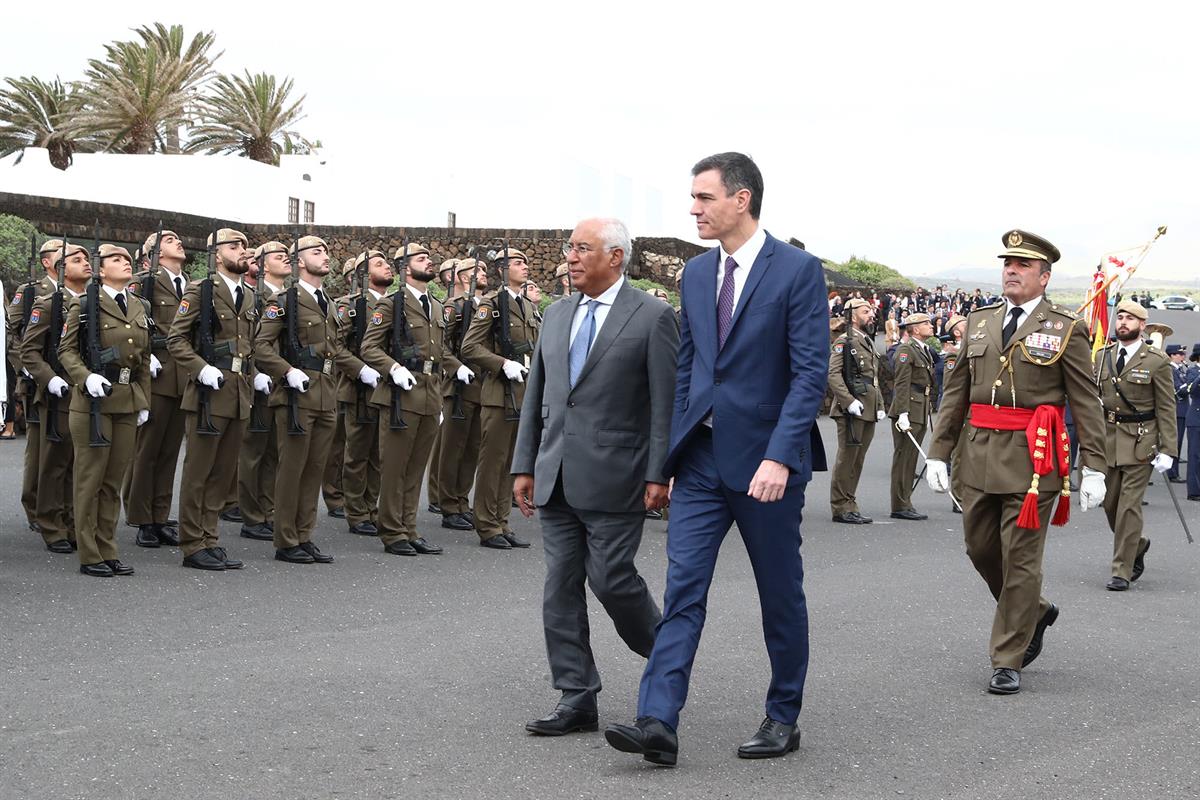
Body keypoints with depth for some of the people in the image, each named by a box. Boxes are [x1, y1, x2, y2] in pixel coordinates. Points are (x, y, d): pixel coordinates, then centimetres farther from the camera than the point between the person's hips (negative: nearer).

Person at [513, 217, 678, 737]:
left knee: (610, 578, -6)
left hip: (613, 477, -6)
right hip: (557, 477, 6)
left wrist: (659, 475, -13)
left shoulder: (652, 318, -5)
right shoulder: (557, 315, 14)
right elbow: (535, 396, 16)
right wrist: (524, 465, 12)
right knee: (560, 588, 4)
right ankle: (576, 699, 10)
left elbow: (667, 404, -8)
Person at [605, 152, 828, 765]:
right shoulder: (696, 273, 10)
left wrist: (779, 457, -22)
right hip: (702, 457, 5)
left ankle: (783, 719, 22)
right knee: (683, 587, -4)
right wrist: (675, 447, 10)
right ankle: (657, 722, -10)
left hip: (765, 459, -5)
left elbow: (810, 373, -14)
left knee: (780, 595, 8)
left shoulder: (797, 270, -9)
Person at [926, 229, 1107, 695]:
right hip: (981, 454, 5)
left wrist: (1093, 468, -8)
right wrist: (938, 452, 8)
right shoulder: (979, 323, 12)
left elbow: (1086, 403, -3)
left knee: (1020, 560, -3)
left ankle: (1008, 662, 6)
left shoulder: (1066, 330, -1)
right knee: (981, 548, 13)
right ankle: (1035, 612, 39)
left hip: (1033, 459, -5)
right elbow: (956, 393, 14)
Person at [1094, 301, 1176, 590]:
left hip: (1140, 441, -5)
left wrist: (1167, 450, -10)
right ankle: (1137, 546, 37)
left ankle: (1122, 571, 0)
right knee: (1110, 504, 11)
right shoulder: (1102, 357, 9)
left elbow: (1166, 409, -5)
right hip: (1107, 438, 5)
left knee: (1129, 506, -6)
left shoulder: (1157, 361, -5)